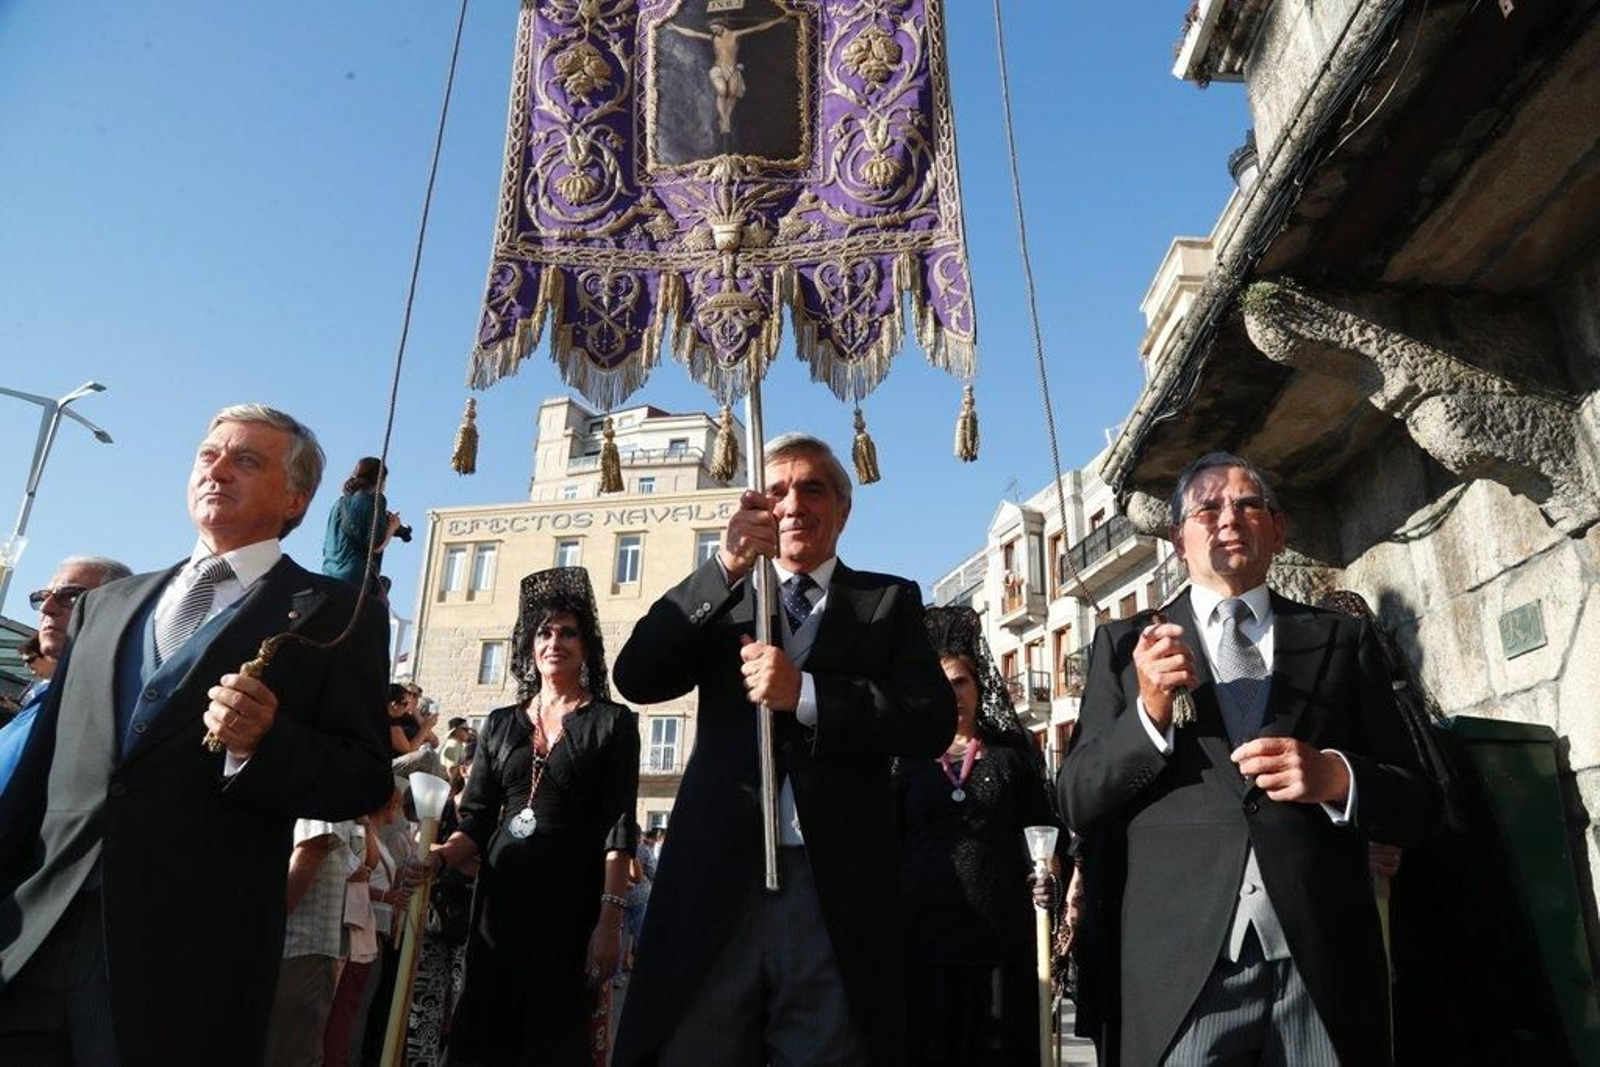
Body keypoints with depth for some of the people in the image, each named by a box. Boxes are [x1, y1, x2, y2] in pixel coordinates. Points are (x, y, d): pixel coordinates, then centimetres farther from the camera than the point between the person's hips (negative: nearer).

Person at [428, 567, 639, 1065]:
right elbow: (476, 820, 11)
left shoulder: (612, 722, 1)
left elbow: (618, 828, -6)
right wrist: (440, 856, -10)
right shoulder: (501, 723, 12)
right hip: (500, 899, 4)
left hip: (571, 902, -3)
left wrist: (610, 920, -15)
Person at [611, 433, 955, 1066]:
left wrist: (806, 693, -16)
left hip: (836, 893, 0)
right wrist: (726, 566, -15)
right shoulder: (721, 598, 13)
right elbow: (635, 677, -4)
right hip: (716, 886, 1)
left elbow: (934, 722, -3)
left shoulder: (890, 601, 10)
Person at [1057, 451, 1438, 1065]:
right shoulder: (1125, 645, 7)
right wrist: (1149, 713, -13)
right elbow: (1077, 801, 3)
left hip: (1321, 963, 2)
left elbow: (1414, 807, 9)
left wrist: (1337, 777, -12)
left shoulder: (1342, 640, 10)